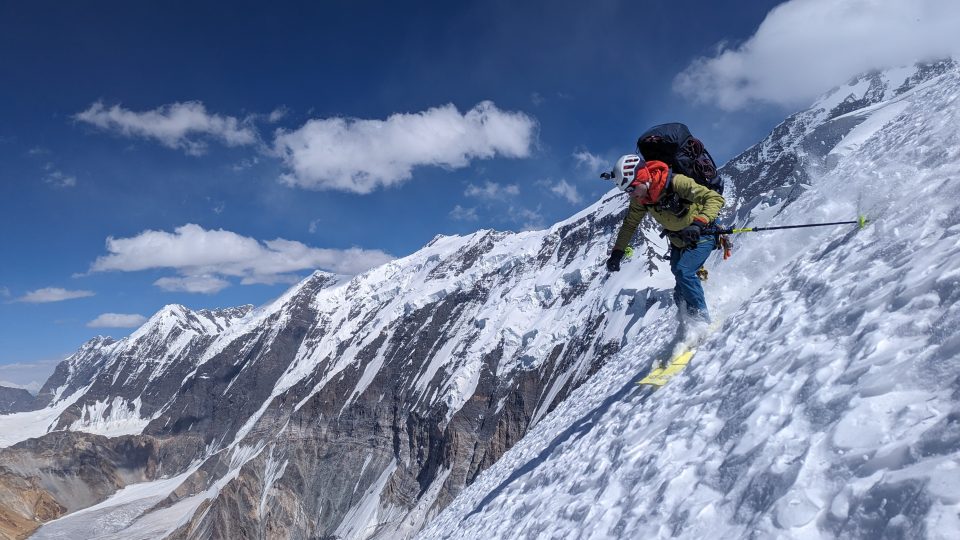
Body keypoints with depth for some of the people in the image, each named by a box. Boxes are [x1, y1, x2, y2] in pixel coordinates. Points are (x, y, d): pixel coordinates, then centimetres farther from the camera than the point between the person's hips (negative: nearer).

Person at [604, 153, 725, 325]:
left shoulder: (675, 182, -33)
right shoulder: (640, 199, -12)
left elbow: (715, 198, -33)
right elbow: (629, 224, 4)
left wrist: (698, 223, -48)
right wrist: (617, 252, -3)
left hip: (702, 234, -7)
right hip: (678, 241, 7)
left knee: (684, 271, -23)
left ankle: (701, 319, -10)